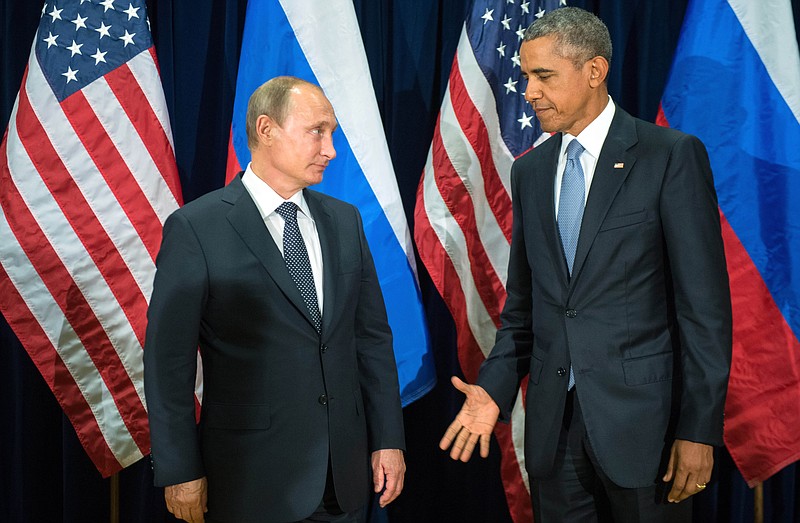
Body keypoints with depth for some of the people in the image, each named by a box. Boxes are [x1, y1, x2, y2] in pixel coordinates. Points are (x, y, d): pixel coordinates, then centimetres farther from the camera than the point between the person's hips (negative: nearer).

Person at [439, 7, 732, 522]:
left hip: (641, 419, -4)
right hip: (552, 423, 5)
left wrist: (700, 429, -11)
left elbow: (706, 305, -9)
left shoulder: (673, 156, -7)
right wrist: (495, 388, -1)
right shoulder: (530, 171, 9)